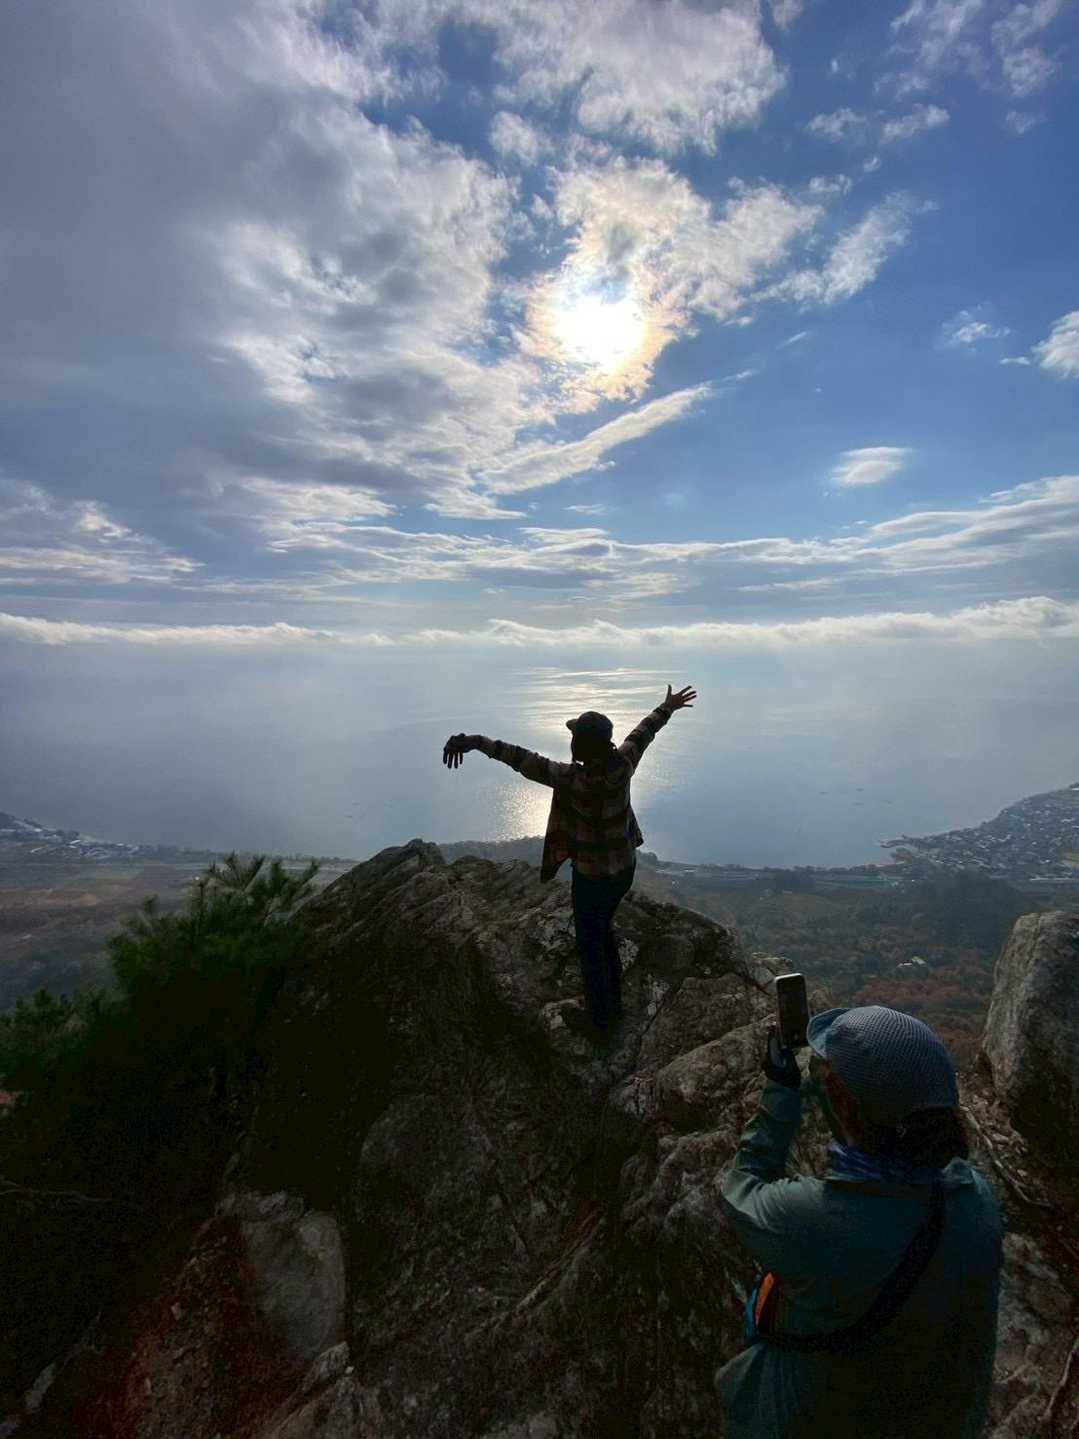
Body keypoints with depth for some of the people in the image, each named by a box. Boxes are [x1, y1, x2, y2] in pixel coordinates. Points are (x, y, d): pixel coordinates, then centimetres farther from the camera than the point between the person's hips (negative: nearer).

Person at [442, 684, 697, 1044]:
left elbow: (523, 760, -36)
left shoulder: (573, 780, -32)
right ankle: (613, 1004, 46)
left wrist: (477, 742, -37)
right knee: (603, 931, 28)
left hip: (593, 877, -7)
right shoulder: (622, 765, -15)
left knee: (591, 947, 15)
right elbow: (642, 732, 3)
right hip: (625, 868, 7)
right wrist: (668, 707, 20)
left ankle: (600, 1023, 33)